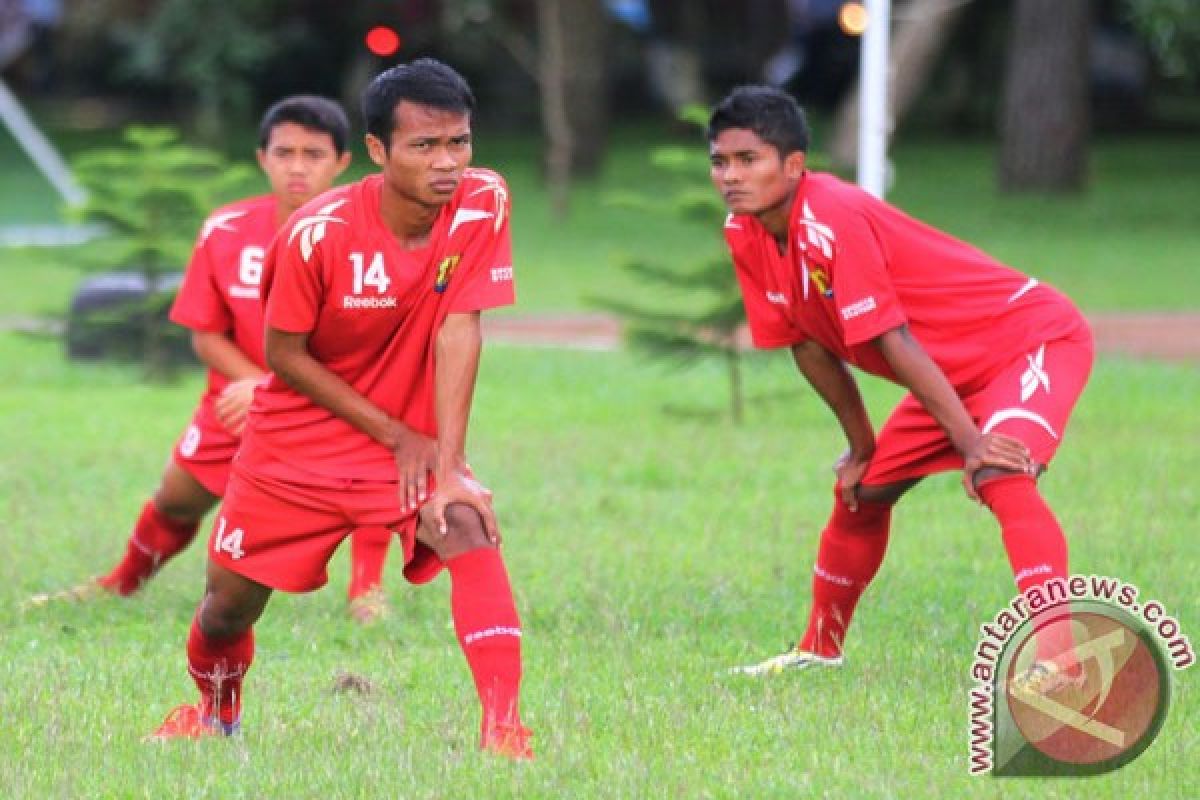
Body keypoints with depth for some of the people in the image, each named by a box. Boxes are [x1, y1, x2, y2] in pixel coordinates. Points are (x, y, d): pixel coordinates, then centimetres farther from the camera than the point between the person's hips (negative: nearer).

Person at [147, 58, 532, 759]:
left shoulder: (482, 205, -17)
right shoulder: (319, 232, -22)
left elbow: (459, 332, -17)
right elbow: (284, 355, -12)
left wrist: (448, 464, -24)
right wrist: (396, 435, -14)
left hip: (413, 439, 0)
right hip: (299, 442, 0)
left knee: (471, 529, -30)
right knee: (227, 608, 9)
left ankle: (505, 731, -33)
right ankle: (217, 712, 44)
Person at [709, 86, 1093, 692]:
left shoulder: (830, 221, -28)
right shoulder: (745, 233, -2)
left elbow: (893, 342, -30)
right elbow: (807, 345, 7)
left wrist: (969, 441, -29)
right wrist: (861, 446, 10)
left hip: (1038, 339, -9)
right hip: (958, 372, 9)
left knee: (1000, 477, -32)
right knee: (861, 491, 16)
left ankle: (1059, 657, -42)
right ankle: (819, 649, 35)